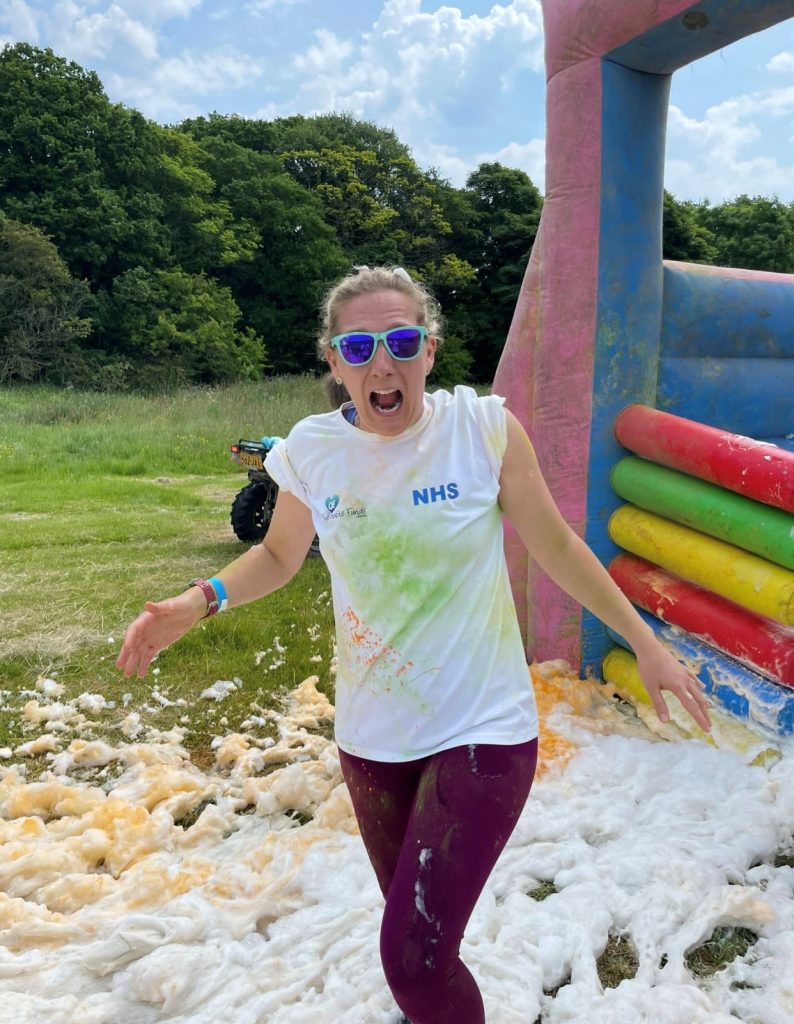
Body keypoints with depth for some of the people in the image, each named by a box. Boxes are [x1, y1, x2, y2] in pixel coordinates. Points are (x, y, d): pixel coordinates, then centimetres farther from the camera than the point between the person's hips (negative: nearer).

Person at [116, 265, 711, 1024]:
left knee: (414, 959, -11)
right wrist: (200, 601, -9)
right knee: (414, 934, 23)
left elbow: (555, 547, -3)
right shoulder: (310, 451, -8)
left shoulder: (486, 429, -14)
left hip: (482, 730, -3)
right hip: (371, 735, 4)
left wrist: (644, 642, 1)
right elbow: (278, 555, 9)